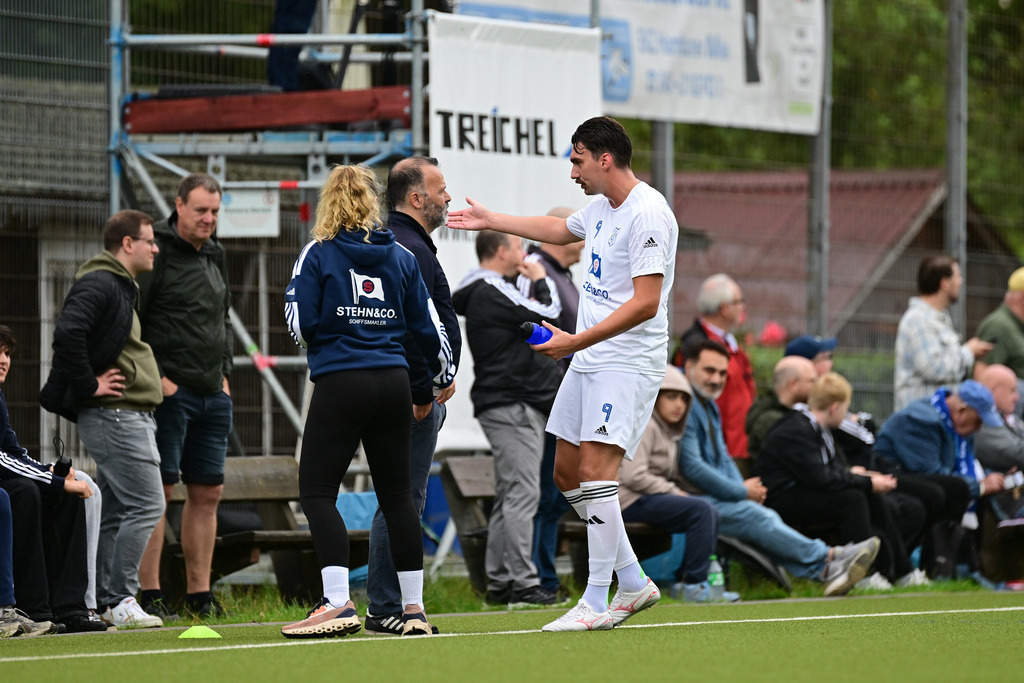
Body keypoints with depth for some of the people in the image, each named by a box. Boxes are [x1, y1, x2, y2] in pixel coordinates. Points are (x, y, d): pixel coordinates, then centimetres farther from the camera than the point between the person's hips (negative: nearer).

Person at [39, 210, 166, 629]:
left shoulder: (119, 288, 20)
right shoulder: (99, 285, -12)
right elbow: (68, 334, -27)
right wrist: (88, 386, -20)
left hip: (133, 417, 10)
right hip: (114, 416, -10)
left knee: (116, 511, 11)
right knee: (147, 505, -13)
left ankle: (102, 602, 14)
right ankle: (120, 600, -12)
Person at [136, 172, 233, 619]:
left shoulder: (215, 255, 16)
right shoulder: (155, 252, -8)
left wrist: (224, 372, 15)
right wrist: (154, 377, -15)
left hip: (212, 396, 8)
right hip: (168, 393, -8)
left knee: (207, 492, 8)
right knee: (157, 490, -7)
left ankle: (200, 593, 13)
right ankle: (149, 594, -7)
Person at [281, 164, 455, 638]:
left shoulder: (318, 254, -3)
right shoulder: (401, 257, 9)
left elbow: (300, 324, -7)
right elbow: (428, 324, 13)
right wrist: (442, 374, 29)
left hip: (340, 384, -5)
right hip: (393, 382, 5)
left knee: (316, 492, -2)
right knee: (397, 493, 11)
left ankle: (338, 603, -17)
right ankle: (414, 608, 13)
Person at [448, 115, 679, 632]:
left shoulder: (648, 215, -19)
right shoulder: (601, 207, 12)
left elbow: (645, 304, -25)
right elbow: (560, 229, 36)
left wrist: (576, 341, -26)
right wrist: (490, 220, 41)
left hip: (628, 362, -10)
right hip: (587, 359, 10)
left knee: (595, 471, -17)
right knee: (567, 473, 11)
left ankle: (596, 603, -13)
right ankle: (633, 583, 20)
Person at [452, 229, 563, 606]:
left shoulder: (482, 291, 19)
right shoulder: (493, 292, -13)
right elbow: (548, 315, -14)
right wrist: (541, 281, 1)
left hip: (509, 406, 11)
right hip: (512, 405, -11)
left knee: (509, 496, 12)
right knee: (522, 492, -13)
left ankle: (499, 581, 13)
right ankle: (522, 582, -16)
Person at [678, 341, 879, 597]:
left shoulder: (709, 407, 20)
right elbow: (691, 467, -19)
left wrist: (745, 487, 3)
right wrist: (741, 492, -11)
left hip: (715, 497, 9)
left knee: (768, 518, -14)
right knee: (752, 515, -25)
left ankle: (824, 571, -30)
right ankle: (827, 559, -27)